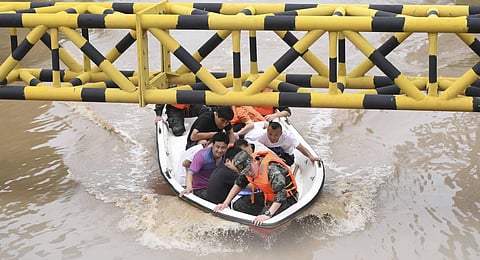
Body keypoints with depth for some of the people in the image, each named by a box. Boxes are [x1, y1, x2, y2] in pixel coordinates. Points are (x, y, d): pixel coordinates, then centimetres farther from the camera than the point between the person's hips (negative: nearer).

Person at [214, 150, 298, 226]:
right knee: (238, 205, -8)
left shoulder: (273, 169, -33)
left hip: (287, 197, -8)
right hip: (267, 196, 8)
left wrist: (267, 214, -49)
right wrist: (225, 203, -2)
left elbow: (281, 194, -40)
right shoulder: (247, 169, -8)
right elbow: (238, 185, 7)